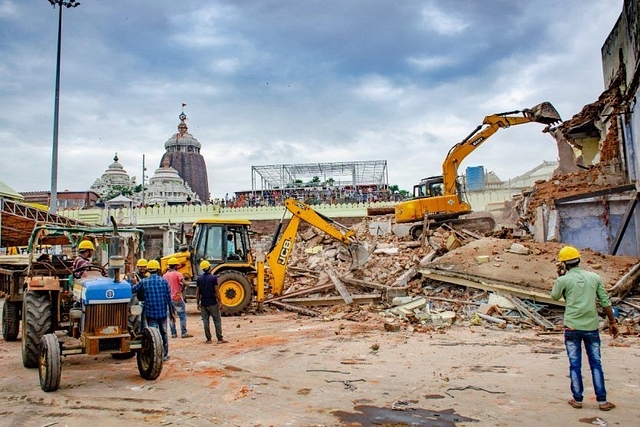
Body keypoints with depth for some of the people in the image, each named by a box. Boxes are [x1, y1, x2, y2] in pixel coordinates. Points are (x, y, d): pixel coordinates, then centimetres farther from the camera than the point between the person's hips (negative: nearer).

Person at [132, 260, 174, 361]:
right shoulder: (164, 281, -3)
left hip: (150, 313, -1)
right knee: (163, 333, 15)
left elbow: (132, 290, 6)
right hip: (163, 312, 2)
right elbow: (169, 298, -1)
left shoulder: (144, 282, -5)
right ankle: (164, 355, 21)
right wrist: (171, 311, 7)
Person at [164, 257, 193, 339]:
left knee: (171, 317, 12)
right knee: (182, 316, 1)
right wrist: (181, 290, -9)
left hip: (169, 298, 6)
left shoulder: (165, 275, 6)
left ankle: (173, 333, 13)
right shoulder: (177, 274, -11)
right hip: (177, 298, -5)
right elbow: (184, 283, -24)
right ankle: (184, 333, 1)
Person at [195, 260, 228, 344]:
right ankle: (220, 339, 4)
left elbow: (197, 293, 5)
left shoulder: (199, 279, 3)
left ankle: (208, 339, 11)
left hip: (203, 304, 4)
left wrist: (198, 303, 14)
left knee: (205, 321, 8)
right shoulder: (213, 278, -10)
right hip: (212, 303, -4)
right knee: (217, 321, 4)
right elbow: (217, 291, -12)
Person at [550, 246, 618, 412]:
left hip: (572, 327, -2)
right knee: (596, 363, 10)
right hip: (592, 326, 2)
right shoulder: (594, 277, 2)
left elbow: (555, 296, 11)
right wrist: (612, 322, 12)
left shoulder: (564, 280, -6)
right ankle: (602, 401, 12)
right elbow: (605, 302, 4)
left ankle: (577, 399, 12)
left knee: (575, 364, 6)